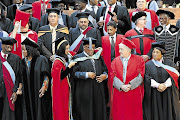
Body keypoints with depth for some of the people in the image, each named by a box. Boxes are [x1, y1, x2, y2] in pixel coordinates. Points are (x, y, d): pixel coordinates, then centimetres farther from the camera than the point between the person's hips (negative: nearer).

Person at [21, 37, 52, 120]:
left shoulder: (41, 60, -6)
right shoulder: (23, 62, 10)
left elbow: (46, 75, -7)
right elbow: (22, 78, 13)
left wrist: (44, 87, -16)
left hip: (39, 93, -4)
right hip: (27, 94, 5)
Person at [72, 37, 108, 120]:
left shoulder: (98, 57, 15)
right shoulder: (78, 58, 1)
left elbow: (105, 69, 17)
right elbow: (74, 73, -7)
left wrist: (105, 75, -5)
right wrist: (86, 75, -18)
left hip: (98, 91, 4)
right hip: (84, 91, -4)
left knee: (99, 113, 4)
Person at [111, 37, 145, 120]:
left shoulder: (138, 60, 3)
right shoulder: (115, 61, 9)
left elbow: (140, 76, -4)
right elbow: (113, 76, 1)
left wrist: (130, 85, -16)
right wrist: (121, 86, -15)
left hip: (134, 94, -2)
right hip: (119, 94, 2)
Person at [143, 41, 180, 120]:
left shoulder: (169, 63, 7)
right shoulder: (148, 65, 5)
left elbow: (173, 76, -3)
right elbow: (147, 79, -6)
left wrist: (165, 85, -19)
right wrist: (158, 85, -21)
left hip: (168, 95, 1)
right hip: (154, 96, -1)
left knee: (168, 114, 3)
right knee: (156, 114, 0)